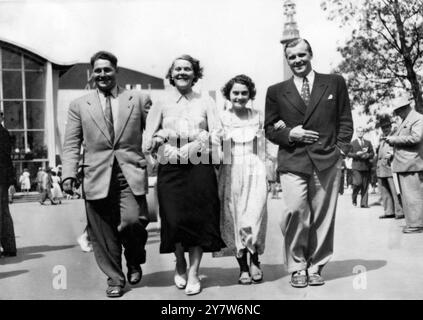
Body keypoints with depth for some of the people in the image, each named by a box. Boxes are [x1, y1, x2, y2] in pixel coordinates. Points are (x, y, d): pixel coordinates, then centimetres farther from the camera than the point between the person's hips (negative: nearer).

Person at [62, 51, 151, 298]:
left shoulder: (139, 99, 9)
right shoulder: (79, 106, 11)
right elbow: (71, 144, 8)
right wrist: (69, 174, -3)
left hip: (131, 175, -1)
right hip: (97, 177, 2)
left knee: (132, 221, -18)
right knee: (103, 234, 4)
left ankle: (135, 261, 14)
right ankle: (115, 279, 23)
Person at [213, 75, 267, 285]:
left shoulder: (257, 117, 9)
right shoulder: (222, 118, 3)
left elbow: (262, 149, 12)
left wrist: (263, 173, 8)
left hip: (255, 171, 1)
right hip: (231, 172, 0)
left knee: (254, 217, -11)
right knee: (234, 219, 0)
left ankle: (254, 260, 8)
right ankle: (243, 267, 9)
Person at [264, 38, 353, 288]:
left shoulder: (335, 83, 12)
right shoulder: (276, 92, 11)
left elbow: (345, 120, 13)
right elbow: (269, 128, 13)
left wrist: (341, 150, 1)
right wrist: (289, 134, -6)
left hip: (327, 161, 1)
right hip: (292, 162, 0)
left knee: (323, 217, 1)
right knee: (295, 211, -15)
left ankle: (315, 267, 16)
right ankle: (297, 267, 1)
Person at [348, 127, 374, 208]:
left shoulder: (368, 143, 17)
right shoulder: (352, 143, 10)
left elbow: (372, 153, 14)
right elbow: (349, 154, 3)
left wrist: (367, 155, -7)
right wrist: (357, 154, -13)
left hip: (366, 166, 3)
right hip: (356, 166, -3)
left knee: (365, 186, -1)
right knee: (357, 183, -15)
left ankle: (364, 203, 1)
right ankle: (354, 198, 9)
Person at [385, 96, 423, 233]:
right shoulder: (405, 121, 21)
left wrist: (394, 139, -14)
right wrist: (391, 140, 9)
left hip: (411, 164, -10)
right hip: (402, 164, 10)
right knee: (406, 194, 12)